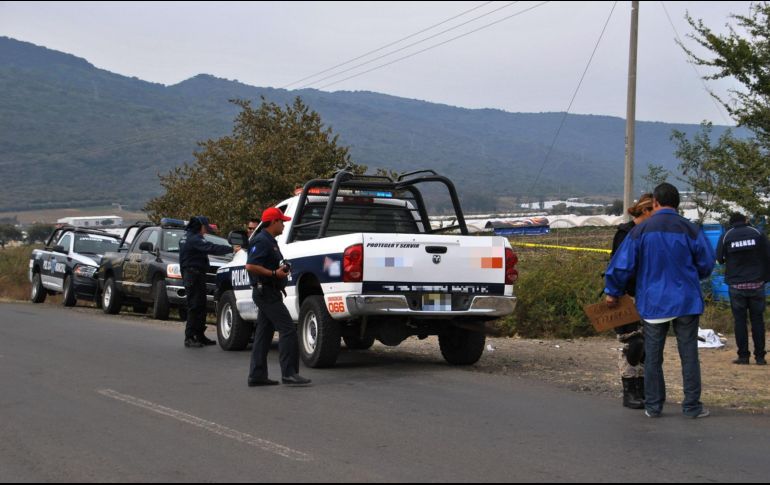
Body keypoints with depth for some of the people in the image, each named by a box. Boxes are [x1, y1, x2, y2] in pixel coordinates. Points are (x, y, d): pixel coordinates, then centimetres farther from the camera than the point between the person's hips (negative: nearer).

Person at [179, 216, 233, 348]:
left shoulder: (186, 237, 17)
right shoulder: (195, 239, -16)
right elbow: (211, 248, -26)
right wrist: (231, 249, -26)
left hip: (189, 274, 11)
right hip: (194, 274, -11)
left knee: (200, 306, 15)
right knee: (194, 306, -9)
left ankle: (200, 336, 20)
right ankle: (189, 338, -8)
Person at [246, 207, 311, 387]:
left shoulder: (270, 241, 20)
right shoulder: (262, 241, -13)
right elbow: (250, 266, -22)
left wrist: (282, 269, 15)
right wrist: (274, 273, -21)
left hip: (268, 293, 11)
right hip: (266, 292, -11)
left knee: (264, 333, 9)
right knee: (288, 329, -13)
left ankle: (257, 376, 11)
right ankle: (289, 373, -16)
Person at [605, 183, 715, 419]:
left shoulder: (640, 231, -4)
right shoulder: (690, 230, -3)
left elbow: (623, 264, -3)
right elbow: (707, 263, 3)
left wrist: (612, 292, 11)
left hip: (653, 302, 0)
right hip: (686, 301, 0)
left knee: (653, 357, 9)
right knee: (689, 354, 5)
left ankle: (653, 406, 12)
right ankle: (692, 406, 6)